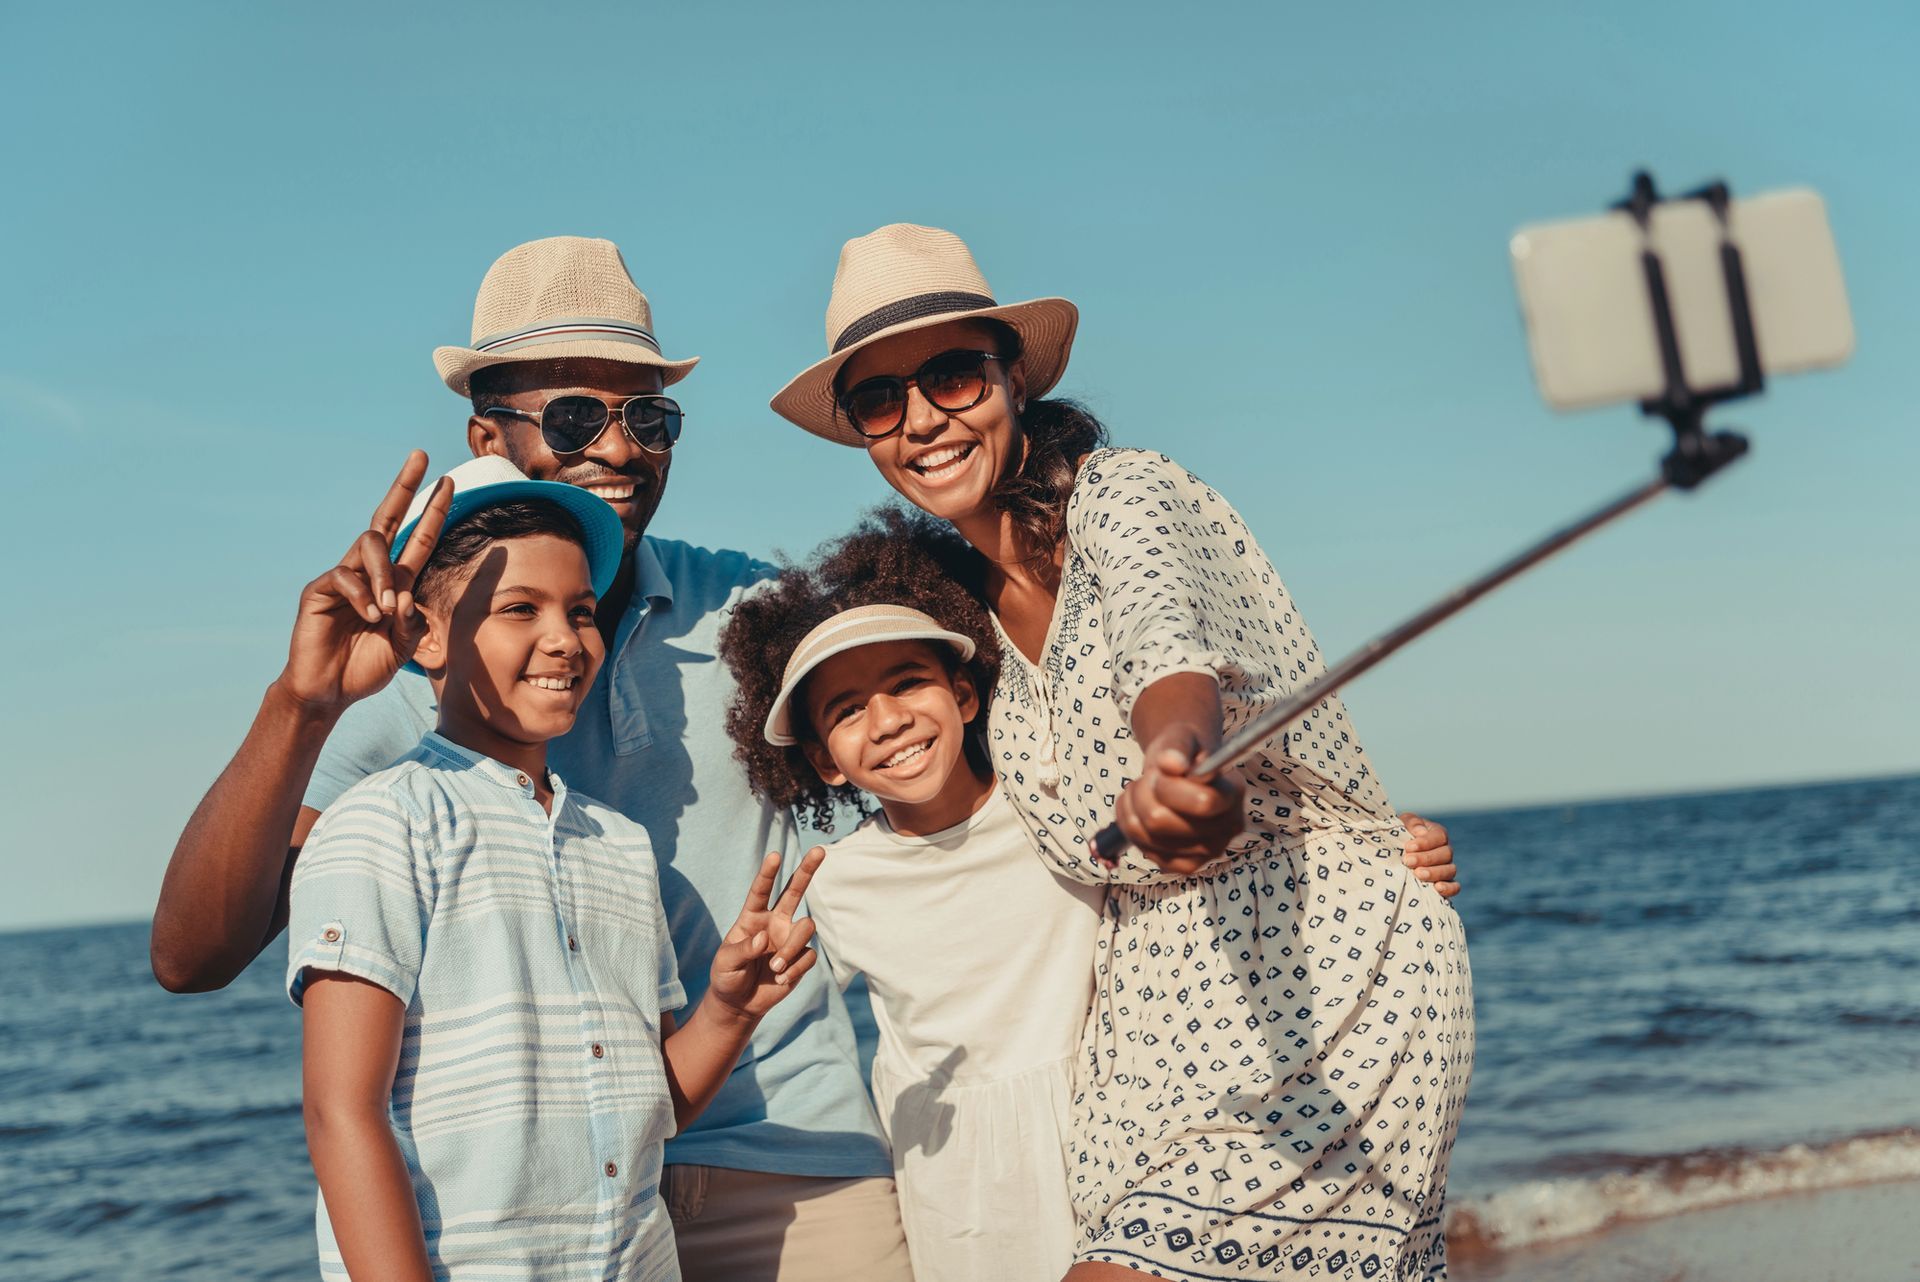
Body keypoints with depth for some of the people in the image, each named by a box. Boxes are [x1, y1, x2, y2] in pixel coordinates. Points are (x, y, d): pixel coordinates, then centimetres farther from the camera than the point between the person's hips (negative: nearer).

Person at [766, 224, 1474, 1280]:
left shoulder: (1123, 493, -11)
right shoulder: (974, 602, 10)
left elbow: (1164, 638, -36)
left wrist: (1173, 759, -56)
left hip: (1320, 964, -7)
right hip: (1159, 1000, 7)